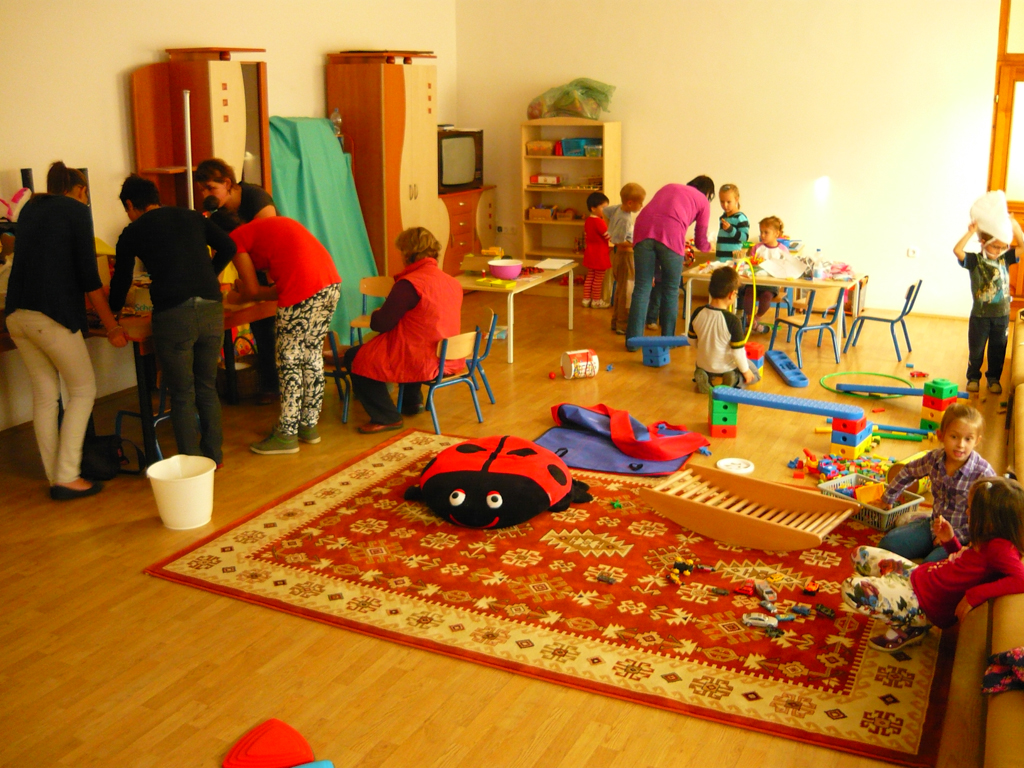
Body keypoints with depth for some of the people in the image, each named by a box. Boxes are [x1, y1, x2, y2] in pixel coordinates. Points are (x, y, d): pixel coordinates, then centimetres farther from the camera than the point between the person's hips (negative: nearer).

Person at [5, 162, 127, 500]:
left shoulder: (30, 209, 20)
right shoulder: (76, 210, 1)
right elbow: (88, 274, -6)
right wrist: (111, 325, -3)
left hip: (16, 315, 7)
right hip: (52, 315, -7)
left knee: (44, 396, 12)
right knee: (83, 390, 5)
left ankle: (55, 478, 16)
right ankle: (67, 477, 1)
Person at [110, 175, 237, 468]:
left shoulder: (133, 232, 9)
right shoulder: (192, 217, 18)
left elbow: (121, 279, 18)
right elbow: (227, 246, 15)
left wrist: (112, 312, 36)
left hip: (173, 314, -4)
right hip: (212, 309, 4)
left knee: (182, 394, 6)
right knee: (207, 387, 17)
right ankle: (214, 455, 24)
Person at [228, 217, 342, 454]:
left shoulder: (236, 239, 6)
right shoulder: (270, 224, 30)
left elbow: (251, 291, 4)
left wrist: (242, 294, 25)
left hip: (303, 290, -8)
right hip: (331, 282, 8)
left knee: (289, 362, 3)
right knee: (312, 355, 17)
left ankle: (287, 435, 10)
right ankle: (309, 425, 26)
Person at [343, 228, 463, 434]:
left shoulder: (408, 285, -19)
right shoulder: (453, 283, 5)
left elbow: (380, 324, -15)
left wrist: (375, 315, 9)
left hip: (422, 365, -9)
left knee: (355, 357, 6)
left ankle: (386, 417, 5)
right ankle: (413, 401, 40)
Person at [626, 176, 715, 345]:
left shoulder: (668, 187, 34)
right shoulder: (703, 201, 22)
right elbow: (701, 241, 24)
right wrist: (708, 246, 48)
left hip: (643, 229, 4)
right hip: (671, 234, -3)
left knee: (642, 287, 5)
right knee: (670, 290, 11)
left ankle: (633, 340, 4)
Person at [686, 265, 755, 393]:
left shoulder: (698, 313, -13)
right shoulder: (732, 321, -28)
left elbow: (692, 339, 2)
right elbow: (738, 351, -21)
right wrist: (745, 371, -4)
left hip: (704, 365, 4)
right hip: (727, 367, -4)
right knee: (754, 375, 22)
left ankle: (704, 378, 7)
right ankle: (734, 379, -5)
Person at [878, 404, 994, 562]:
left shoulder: (983, 473, -21)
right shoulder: (934, 458, -6)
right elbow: (908, 472, 16)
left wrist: (954, 536, -19)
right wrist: (889, 497, 28)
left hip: (962, 537, -6)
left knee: (932, 562, -30)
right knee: (887, 544, -6)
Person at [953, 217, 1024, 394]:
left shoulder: (1005, 259, 3)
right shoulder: (974, 260, -8)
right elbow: (957, 250, -24)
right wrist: (970, 232, -27)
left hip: (1001, 315, 3)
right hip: (980, 314, -3)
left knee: (998, 350, 12)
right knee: (976, 349, 8)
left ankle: (994, 379, 25)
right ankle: (973, 378, 23)